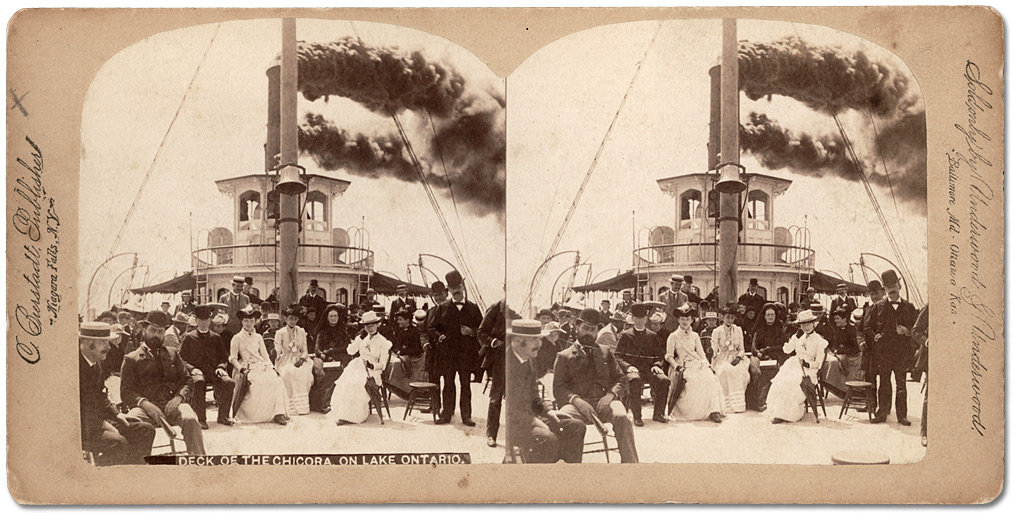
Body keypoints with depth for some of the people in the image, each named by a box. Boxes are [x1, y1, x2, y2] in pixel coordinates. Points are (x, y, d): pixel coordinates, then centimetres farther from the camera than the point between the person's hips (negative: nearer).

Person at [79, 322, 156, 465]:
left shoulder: (96, 362, 11)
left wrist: (116, 414, 6)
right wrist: (102, 423, -22)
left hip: (97, 420, 10)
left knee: (145, 430, 3)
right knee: (118, 442, -32)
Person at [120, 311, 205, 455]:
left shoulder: (173, 355, 26)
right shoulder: (131, 359, 16)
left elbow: (188, 382, 17)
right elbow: (126, 392, 5)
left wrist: (179, 397, -7)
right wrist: (145, 404, -16)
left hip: (172, 404, 2)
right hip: (145, 406, -2)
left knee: (190, 420, -33)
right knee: (131, 421, -37)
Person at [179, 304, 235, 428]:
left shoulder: (216, 338, 19)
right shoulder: (189, 338, 11)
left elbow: (224, 357, 20)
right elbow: (182, 359, 7)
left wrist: (220, 367, -3)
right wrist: (193, 368, -12)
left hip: (214, 371, 3)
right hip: (198, 372, -3)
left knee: (229, 382, -30)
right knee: (199, 383, -40)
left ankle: (223, 416, -17)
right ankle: (201, 419, -34)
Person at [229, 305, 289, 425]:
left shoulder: (258, 337, 22)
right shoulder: (237, 338, 9)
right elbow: (233, 358, 3)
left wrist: (272, 368, 3)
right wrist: (242, 369, -14)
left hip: (261, 366, 4)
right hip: (247, 367, -4)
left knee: (276, 380, -27)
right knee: (258, 383, -35)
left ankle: (278, 413, -34)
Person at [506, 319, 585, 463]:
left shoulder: (529, 360, 11)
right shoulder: (506, 363, -19)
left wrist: (548, 411, 5)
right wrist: (533, 420, -21)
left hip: (528, 418, 10)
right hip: (510, 424, -10)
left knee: (576, 426, 2)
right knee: (547, 439, -33)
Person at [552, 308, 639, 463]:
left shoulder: (605, 353, 28)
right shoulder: (564, 356, 18)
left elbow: (620, 378, 18)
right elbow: (558, 388, 7)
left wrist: (611, 394, -6)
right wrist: (577, 400, -14)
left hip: (604, 401, 2)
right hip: (577, 402, -2)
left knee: (622, 417, -33)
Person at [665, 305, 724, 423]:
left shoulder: (694, 336, 22)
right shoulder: (673, 336, 9)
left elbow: (701, 353, 18)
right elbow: (669, 356, 2)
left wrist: (707, 365, 1)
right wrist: (677, 367, -14)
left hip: (696, 364, 4)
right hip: (682, 366, -4)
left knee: (710, 378, -27)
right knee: (693, 381, -35)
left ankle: (714, 411, -33)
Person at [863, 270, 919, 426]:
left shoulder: (909, 307, 8)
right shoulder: (879, 307, 6)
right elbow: (867, 326, 11)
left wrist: (907, 331, -9)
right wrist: (875, 335, -6)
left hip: (902, 352, 0)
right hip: (883, 352, 0)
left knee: (901, 384, 3)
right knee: (884, 383, 4)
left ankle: (902, 415, 8)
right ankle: (882, 413, 11)